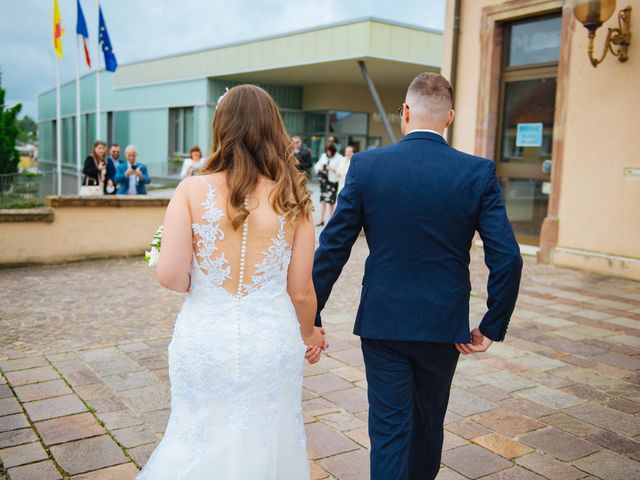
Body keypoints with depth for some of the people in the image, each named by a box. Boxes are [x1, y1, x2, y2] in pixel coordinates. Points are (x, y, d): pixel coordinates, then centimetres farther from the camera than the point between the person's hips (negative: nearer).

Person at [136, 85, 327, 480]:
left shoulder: (193, 190, -10)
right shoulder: (291, 199, -6)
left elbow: (171, 277, -14)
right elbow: (300, 291, -2)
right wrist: (308, 334, 18)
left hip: (206, 340, 0)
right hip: (271, 341, 1)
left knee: (202, 442, 21)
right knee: (265, 443, 21)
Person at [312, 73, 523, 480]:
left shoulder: (367, 165, -8)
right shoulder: (478, 172, -8)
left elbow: (333, 248, -8)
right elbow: (507, 258, -11)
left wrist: (311, 316, 1)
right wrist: (492, 327, 0)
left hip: (382, 322, -1)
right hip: (444, 326, 2)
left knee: (389, 429, 10)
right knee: (428, 424, 23)